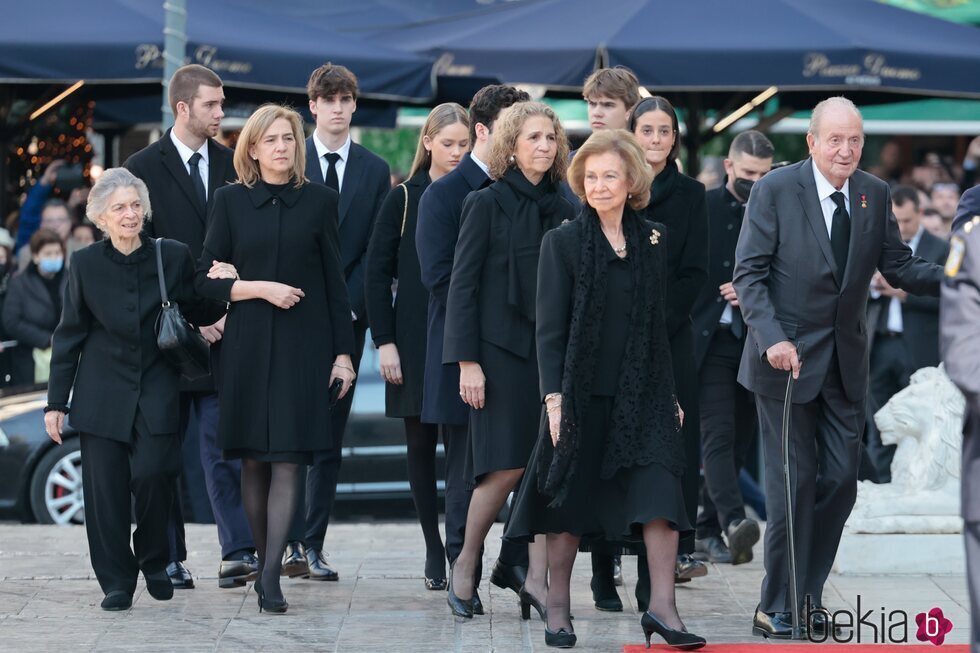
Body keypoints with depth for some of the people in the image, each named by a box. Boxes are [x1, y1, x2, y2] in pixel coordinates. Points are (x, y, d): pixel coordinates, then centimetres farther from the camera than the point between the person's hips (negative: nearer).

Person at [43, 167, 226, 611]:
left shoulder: (173, 257, 0)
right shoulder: (86, 264, 1)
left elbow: (198, 315, 8)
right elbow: (69, 336, 5)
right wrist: (56, 403, 4)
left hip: (157, 391, -1)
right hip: (103, 394, 1)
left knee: (152, 474, -15)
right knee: (106, 487, -2)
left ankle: (154, 562, 11)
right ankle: (116, 581, 11)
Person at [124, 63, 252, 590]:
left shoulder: (234, 166, 8)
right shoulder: (144, 168, -1)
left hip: (223, 327, 2)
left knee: (224, 444, -4)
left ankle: (238, 552, -8)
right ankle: (169, 557, 11)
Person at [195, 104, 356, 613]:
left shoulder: (319, 202, 4)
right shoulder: (230, 201, 5)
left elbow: (335, 282, 5)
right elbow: (206, 279, 3)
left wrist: (343, 353, 2)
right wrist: (261, 288, -12)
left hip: (303, 344, -1)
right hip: (247, 343, 1)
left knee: (287, 460, -8)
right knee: (253, 461, 4)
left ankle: (271, 577, -13)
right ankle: (262, 561, 16)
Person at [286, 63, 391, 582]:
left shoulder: (375, 171, 9)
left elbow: (377, 249, 5)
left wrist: (347, 304, -7)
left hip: (347, 313, 2)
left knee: (330, 436, 4)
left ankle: (313, 544, 7)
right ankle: (292, 541, -6)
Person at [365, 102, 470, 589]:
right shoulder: (404, 199, 2)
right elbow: (376, 273, 1)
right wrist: (384, 342, -6)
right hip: (415, 341, 0)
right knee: (421, 444, 4)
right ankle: (434, 549, 13)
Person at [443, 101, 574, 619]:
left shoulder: (563, 211, 11)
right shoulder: (487, 204, -2)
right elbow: (462, 284, -5)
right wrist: (467, 361, -11)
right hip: (501, 349, -4)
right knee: (507, 466, -7)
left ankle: (537, 577, 3)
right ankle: (465, 564, 12)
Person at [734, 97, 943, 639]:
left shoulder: (875, 196, 4)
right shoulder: (776, 189, -9)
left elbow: (898, 267, 7)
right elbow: (749, 272, -10)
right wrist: (772, 338, -23)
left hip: (846, 361, 5)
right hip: (787, 356, -5)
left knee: (840, 481, 5)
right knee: (793, 482, -3)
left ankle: (808, 594, 20)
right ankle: (777, 607, 8)